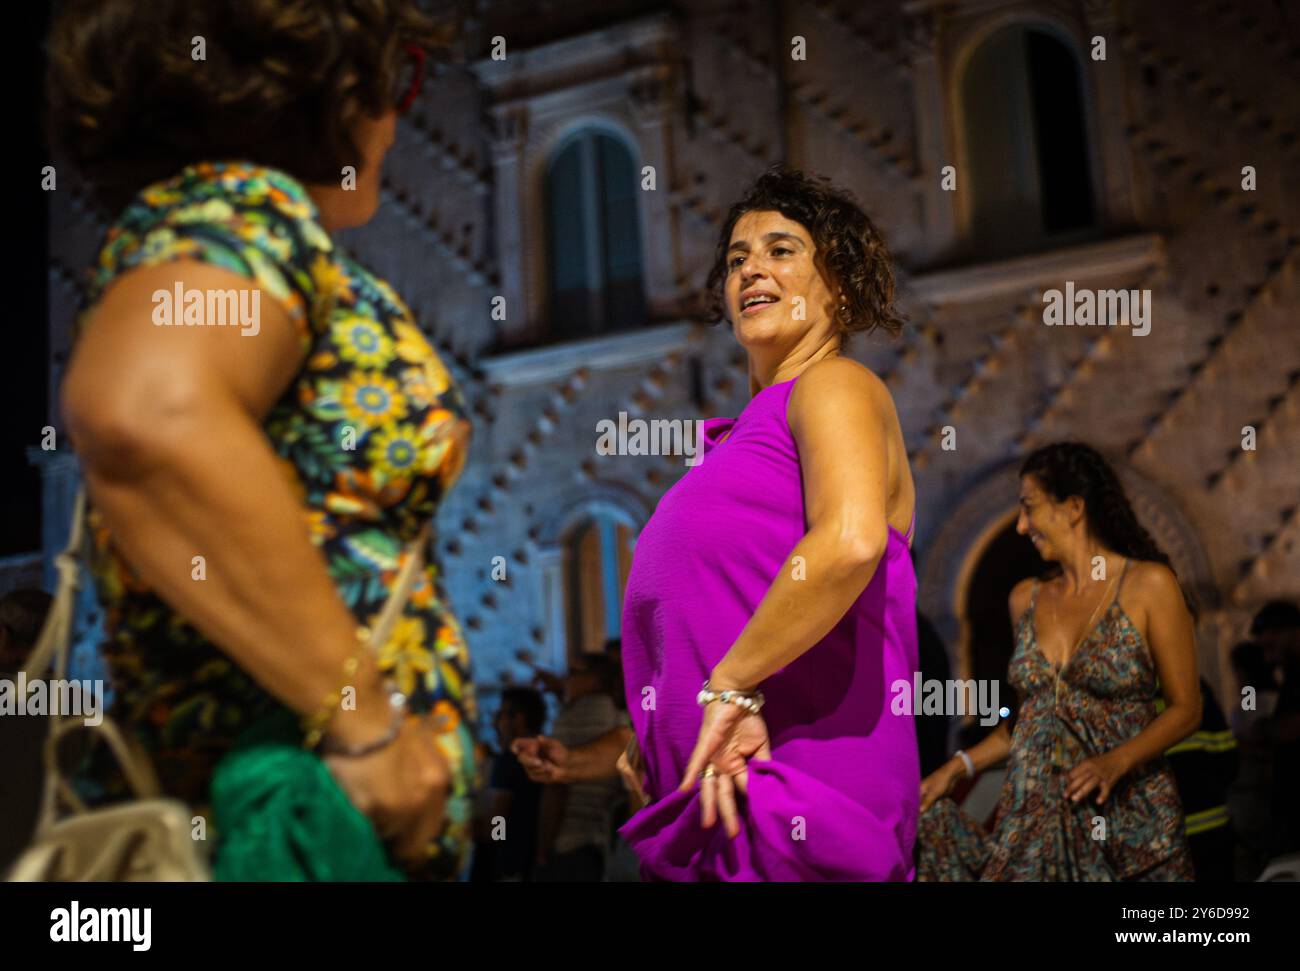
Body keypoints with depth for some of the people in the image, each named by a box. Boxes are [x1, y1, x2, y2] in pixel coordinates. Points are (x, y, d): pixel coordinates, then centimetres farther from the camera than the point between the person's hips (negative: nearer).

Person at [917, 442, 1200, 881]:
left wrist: (1117, 762, -20)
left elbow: (1185, 708, -6)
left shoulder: (1149, 585, -6)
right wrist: (957, 766, 4)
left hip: (1127, 813, -4)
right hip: (1034, 814, 4)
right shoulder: (1025, 598, 7)